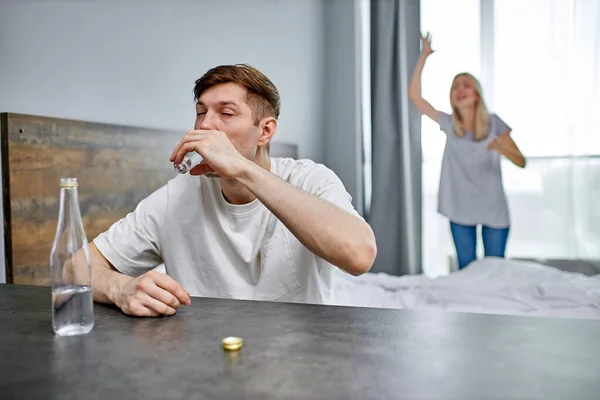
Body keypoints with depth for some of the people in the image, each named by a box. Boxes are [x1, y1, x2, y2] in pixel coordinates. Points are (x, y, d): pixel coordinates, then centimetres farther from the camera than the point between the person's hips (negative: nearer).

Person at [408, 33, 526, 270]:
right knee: (467, 270, 8)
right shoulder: (448, 124, -1)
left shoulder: (494, 123, -4)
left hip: (494, 209, -1)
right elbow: (414, 95, -7)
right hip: (460, 210, 1)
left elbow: (521, 162, -5)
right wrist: (424, 55, -8)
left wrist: (501, 147, -26)